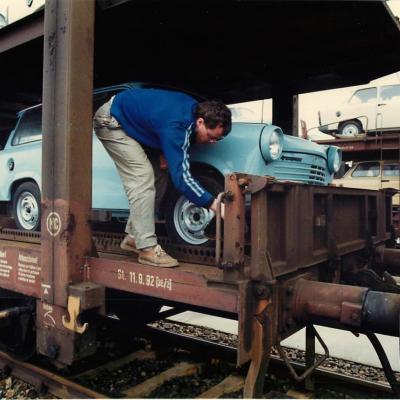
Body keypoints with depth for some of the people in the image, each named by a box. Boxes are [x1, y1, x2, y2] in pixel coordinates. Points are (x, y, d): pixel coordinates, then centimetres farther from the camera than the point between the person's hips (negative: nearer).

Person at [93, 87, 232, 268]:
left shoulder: (194, 107, -10)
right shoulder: (176, 127, -36)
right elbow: (181, 176, -37)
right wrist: (213, 204, -38)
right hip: (111, 122, -9)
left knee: (157, 178, 2)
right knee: (142, 178, -21)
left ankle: (133, 237, 9)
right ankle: (147, 249, -19)